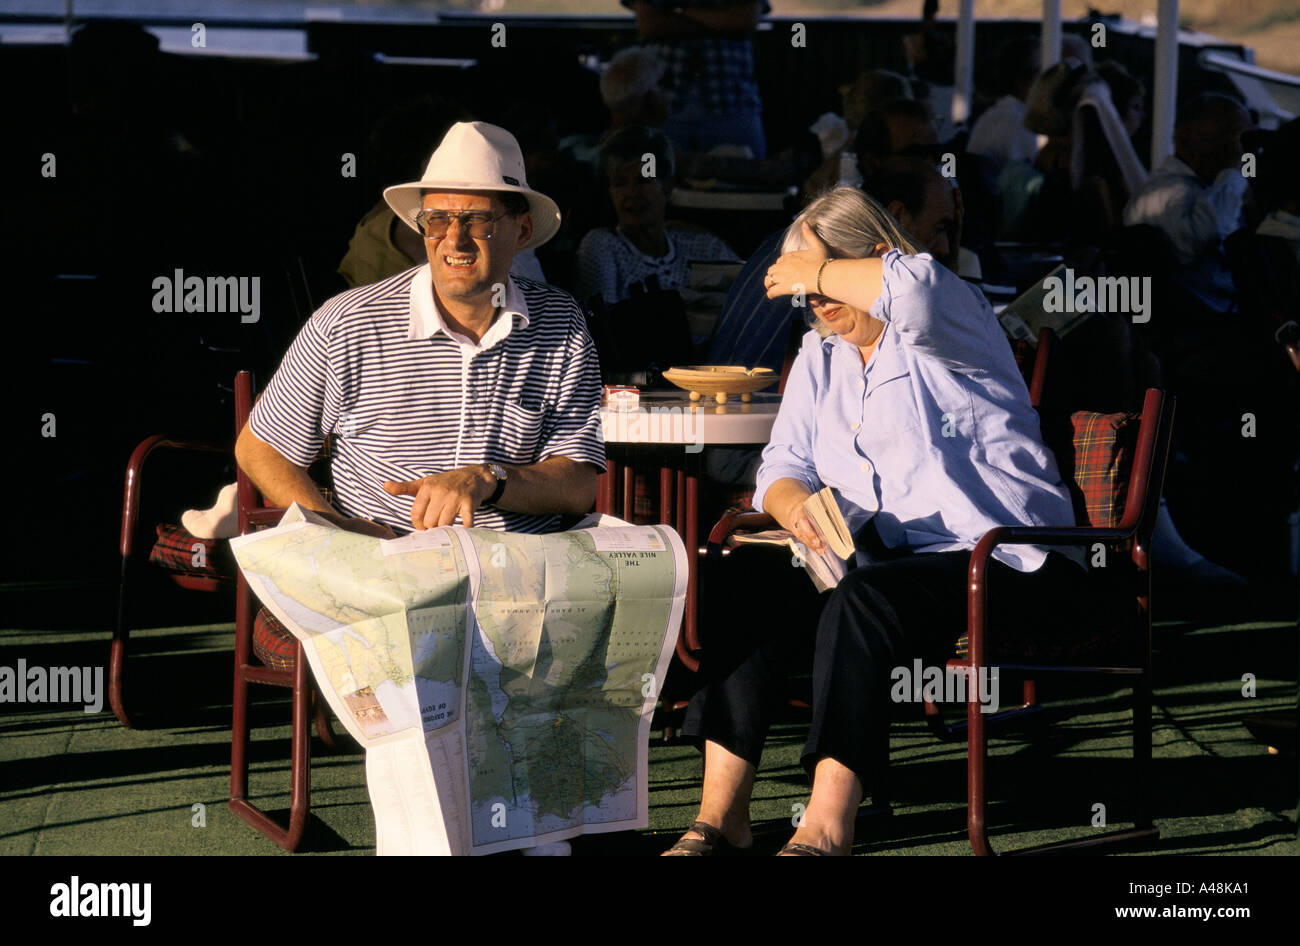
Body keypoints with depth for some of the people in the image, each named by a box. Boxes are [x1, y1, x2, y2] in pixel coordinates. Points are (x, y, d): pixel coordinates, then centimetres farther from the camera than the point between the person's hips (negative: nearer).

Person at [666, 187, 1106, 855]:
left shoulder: (947, 325, -5)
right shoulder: (820, 356, 18)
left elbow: (914, 287, -31)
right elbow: (782, 469, 13)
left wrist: (817, 271, -15)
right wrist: (796, 505, -13)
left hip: (1000, 561, -7)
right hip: (885, 555, 7)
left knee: (862, 599, -35)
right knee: (752, 591, -19)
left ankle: (826, 828, -38)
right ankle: (720, 815, -20)